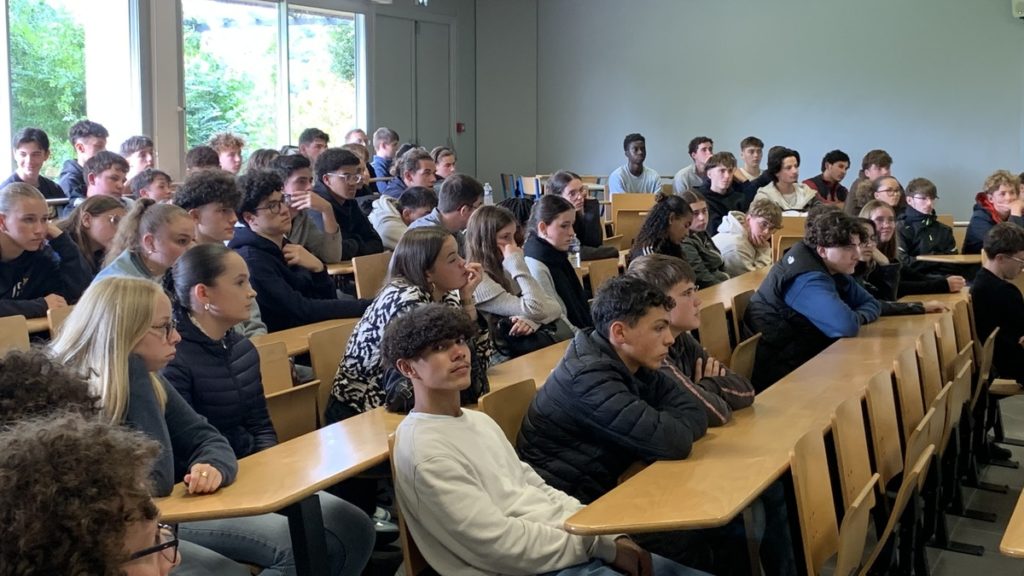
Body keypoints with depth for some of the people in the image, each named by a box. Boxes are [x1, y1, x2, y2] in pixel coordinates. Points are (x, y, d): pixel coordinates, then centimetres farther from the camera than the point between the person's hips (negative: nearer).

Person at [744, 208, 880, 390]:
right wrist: (857, 317, -13)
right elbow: (846, 326, -35)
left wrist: (856, 316, -10)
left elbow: (871, 304, 12)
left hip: (800, 358, 8)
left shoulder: (831, 268, 4)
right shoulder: (807, 280, -25)